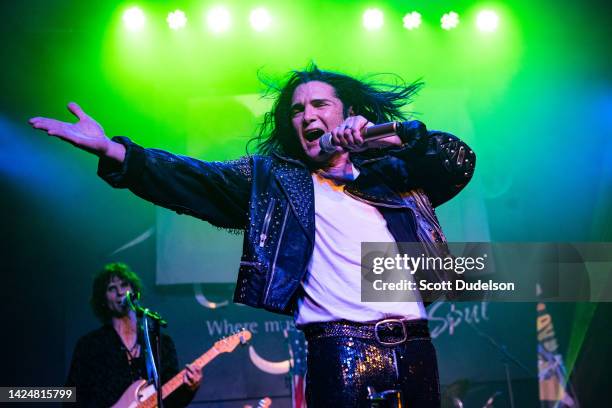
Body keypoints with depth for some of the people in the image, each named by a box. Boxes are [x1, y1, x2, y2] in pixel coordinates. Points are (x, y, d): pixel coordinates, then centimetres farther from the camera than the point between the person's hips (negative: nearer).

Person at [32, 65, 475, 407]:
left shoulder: (393, 173, 17)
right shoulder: (271, 177, 13)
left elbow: (459, 161, 7)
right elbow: (197, 179, 1)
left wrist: (396, 136, -10)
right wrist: (114, 152, -14)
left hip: (415, 351, 2)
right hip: (340, 354, -2)